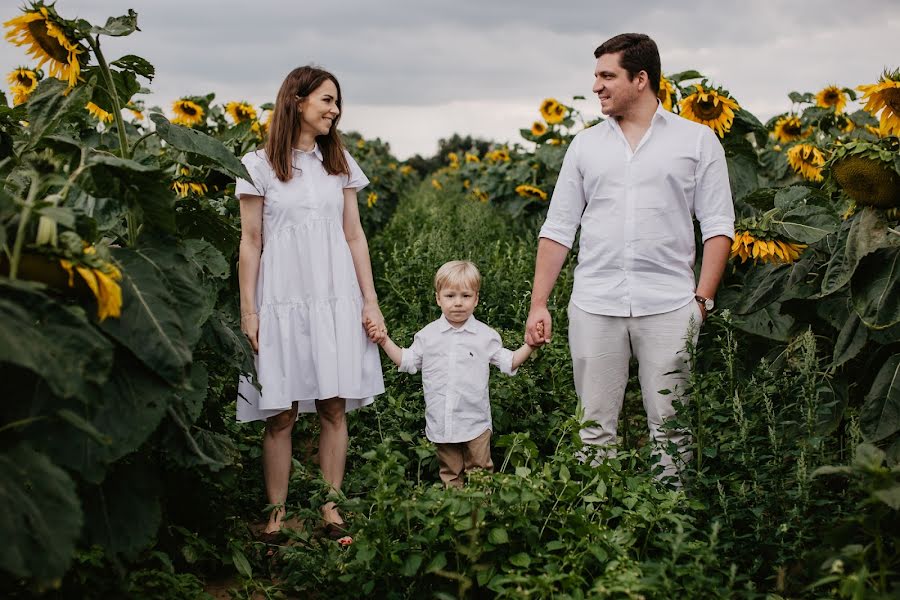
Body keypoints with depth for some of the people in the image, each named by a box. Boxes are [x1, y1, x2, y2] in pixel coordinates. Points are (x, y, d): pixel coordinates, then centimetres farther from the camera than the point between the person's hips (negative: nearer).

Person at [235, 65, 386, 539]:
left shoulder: (340, 164, 11)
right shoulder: (259, 166, 1)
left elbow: (354, 236, 11)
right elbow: (250, 243, 1)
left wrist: (370, 302, 5)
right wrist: (248, 313, -3)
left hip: (337, 302, 3)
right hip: (282, 302, -3)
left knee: (334, 408, 2)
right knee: (280, 414, 0)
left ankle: (331, 512, 10)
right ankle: (276, 515, 9)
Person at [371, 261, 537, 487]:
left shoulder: (486, 335, -2)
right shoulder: (428, 335, 2)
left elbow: (508, 362, 4)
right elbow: (407, 361, 11)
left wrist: (530, 345, -9)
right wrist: (384, 341, 4)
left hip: (475, 421, -2)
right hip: (441, 423, 2)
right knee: (450, 474, 13)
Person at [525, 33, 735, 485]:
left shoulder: (697, 140, 6)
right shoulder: (585, 145, 13)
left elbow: (717, 225, 3)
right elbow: (558, 229, 13)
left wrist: (702, 299, -7)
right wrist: (538, 304, 7)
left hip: (669, 306, -2)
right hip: (594, 305, 2)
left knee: (671, 428, 2)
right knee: (595, 427, 4)